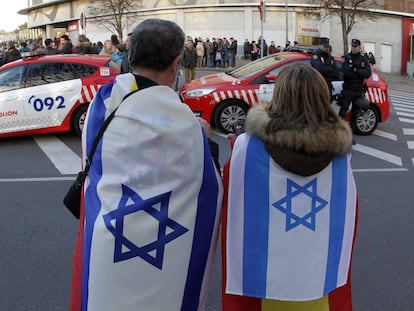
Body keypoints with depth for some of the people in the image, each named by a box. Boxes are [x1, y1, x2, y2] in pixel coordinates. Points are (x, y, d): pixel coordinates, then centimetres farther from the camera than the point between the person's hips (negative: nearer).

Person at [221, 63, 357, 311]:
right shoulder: (341, 152, -8)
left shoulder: (247, 147, -17)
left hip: (261, 279, -2)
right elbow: (348, 220, 1)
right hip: (321, 280, 2)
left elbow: (232, 217, -8)